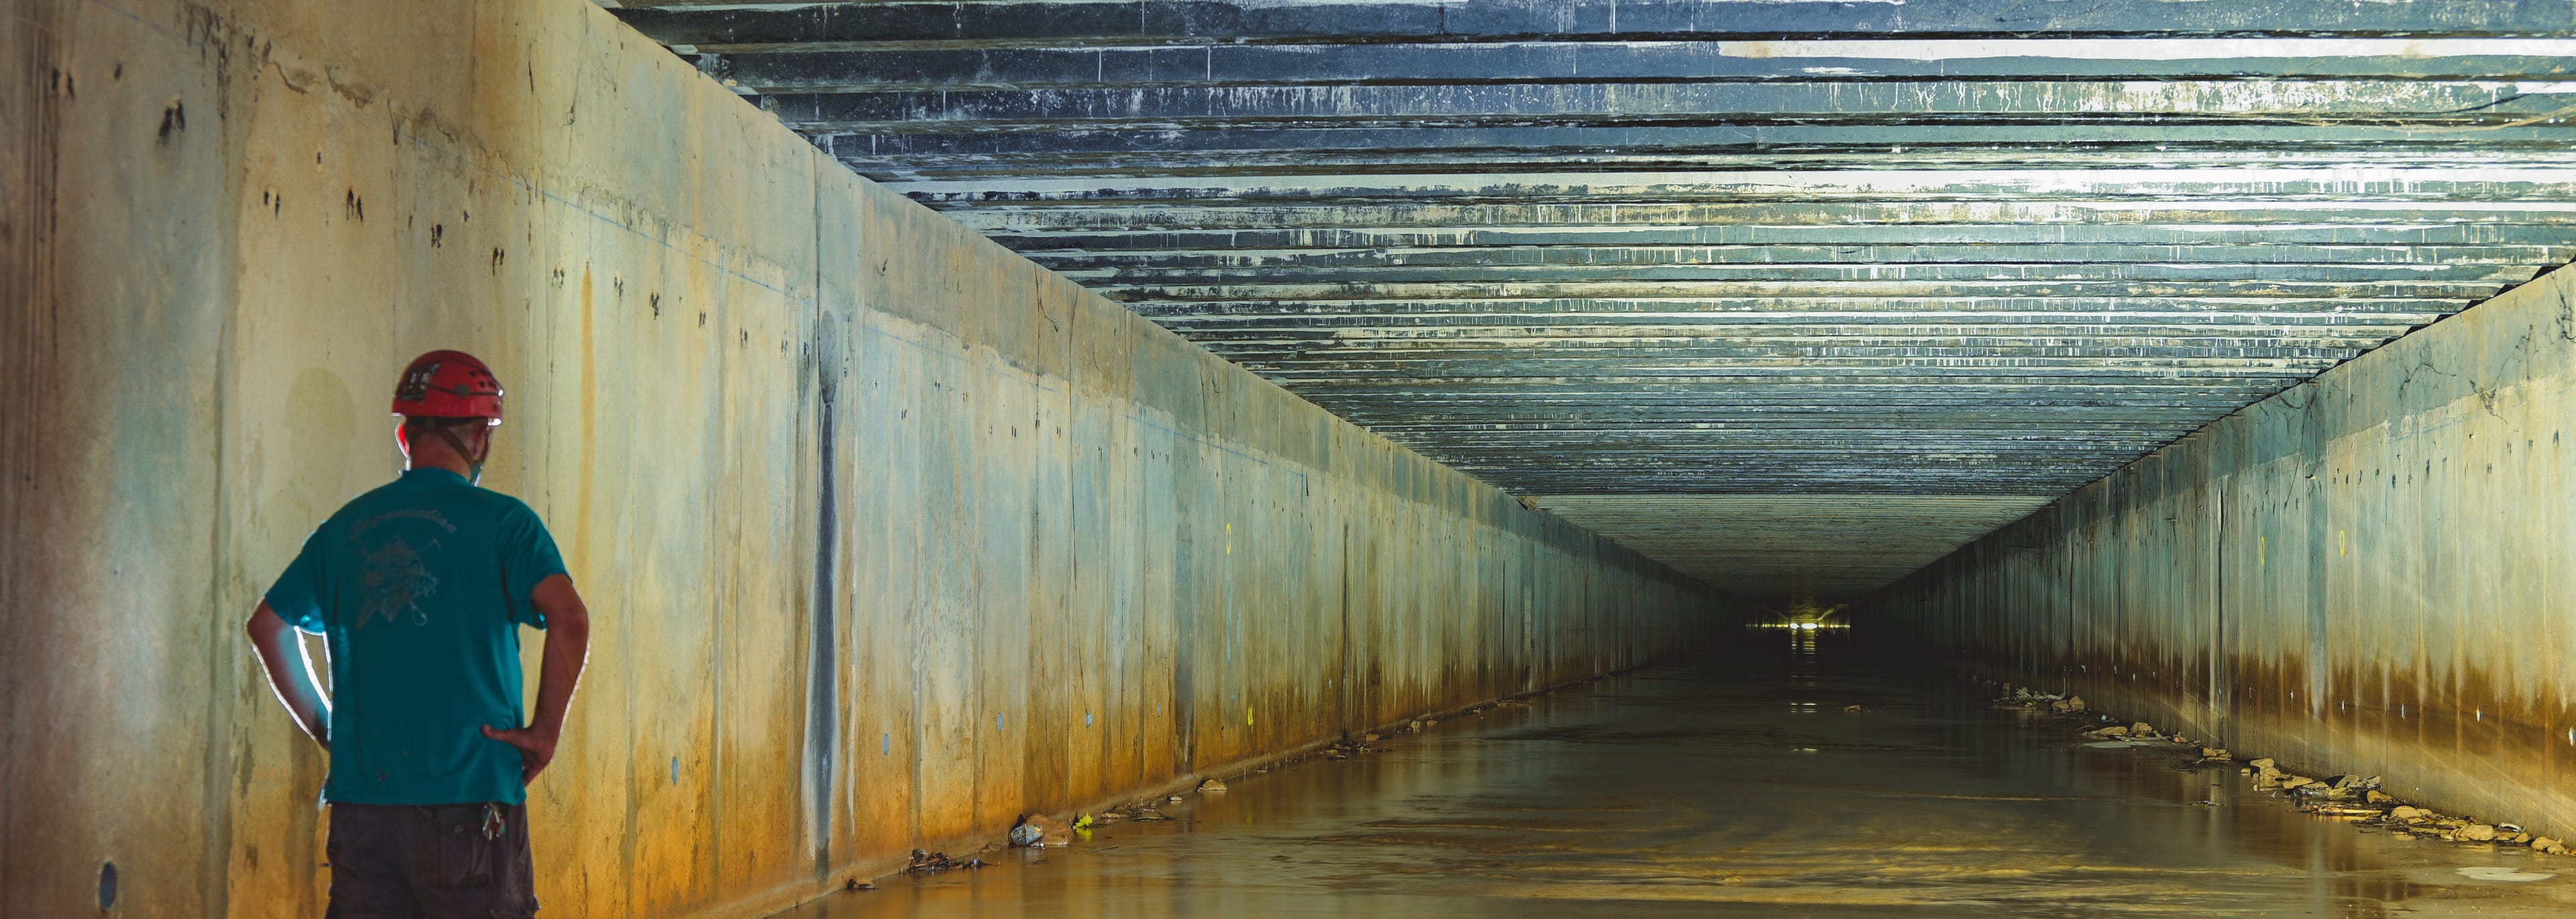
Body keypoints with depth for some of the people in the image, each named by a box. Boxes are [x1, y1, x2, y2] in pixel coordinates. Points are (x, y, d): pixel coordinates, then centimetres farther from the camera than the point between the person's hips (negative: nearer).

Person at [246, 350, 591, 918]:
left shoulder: (347, 526, 11)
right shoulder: (501, 521, -3)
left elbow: (267, 625, 19)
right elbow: (569, 620, -18)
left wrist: (324, 727, 21)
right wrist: (547, 729, -8)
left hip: (359, 797, 4)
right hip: (468, 791, -4)